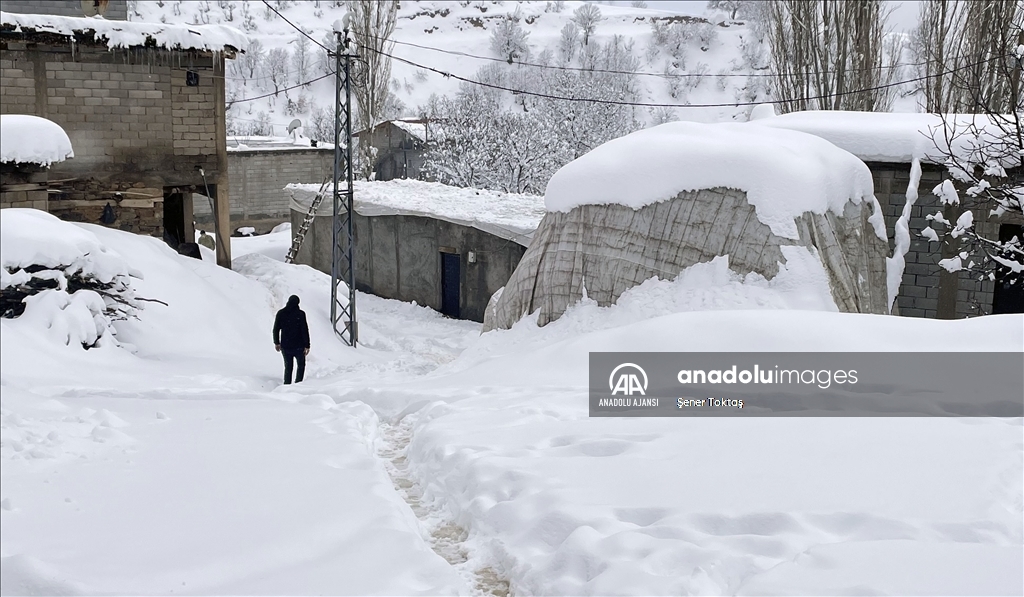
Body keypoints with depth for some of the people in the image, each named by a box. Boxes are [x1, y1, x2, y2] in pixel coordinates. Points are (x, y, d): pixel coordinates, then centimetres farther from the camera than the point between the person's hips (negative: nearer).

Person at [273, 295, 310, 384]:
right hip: (298, 346, -3)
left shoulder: (280, 313, 0)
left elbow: (276, 329, 6)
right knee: (301, 365, 15)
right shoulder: (300, 314, -11)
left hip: (285, 346, 3)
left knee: (288, 367, 15)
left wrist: (276, 343, 18)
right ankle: (298, 384, 5)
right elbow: (305, 331, -12)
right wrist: (307, 346, -7)